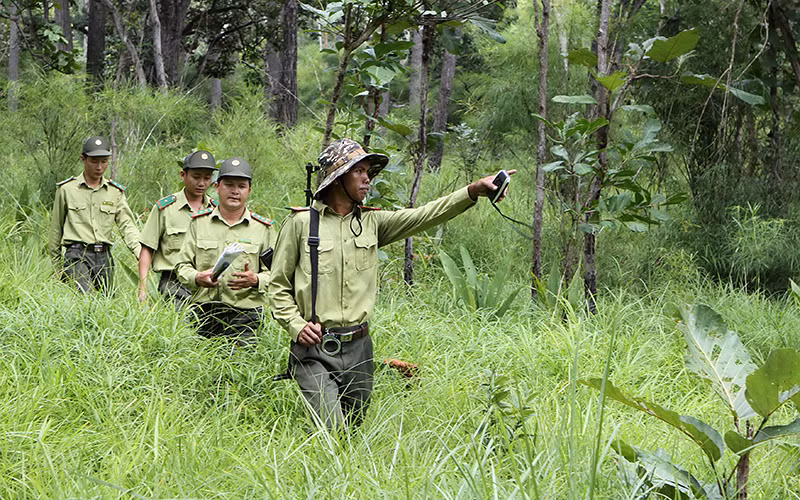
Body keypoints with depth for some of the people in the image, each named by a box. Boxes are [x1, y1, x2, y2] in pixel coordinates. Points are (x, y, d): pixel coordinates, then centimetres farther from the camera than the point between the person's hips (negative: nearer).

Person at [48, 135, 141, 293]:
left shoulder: (116, 192, 13)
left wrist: (140, 252, -14)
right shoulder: (66, 189, 5)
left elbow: (127, 225, 4)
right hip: (77, 256, -4)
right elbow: (56, 228, 11)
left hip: (104, 257, 4)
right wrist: (57, 265, 12)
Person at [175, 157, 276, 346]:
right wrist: (197, 278, -11)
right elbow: (182, 265, 10)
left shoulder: (263, 228, 8)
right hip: (203, 315, 1)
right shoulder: (199, 222, 10)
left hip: (245, 318, -1)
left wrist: (256, 281, -15)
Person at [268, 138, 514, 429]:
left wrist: (474, 191, -11)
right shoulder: (300, 222, 0)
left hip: (358, 349, 5)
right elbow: (278, 286, 4)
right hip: (314, 349, -5)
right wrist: (296, 326, -11)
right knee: (332, 434, -19)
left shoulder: (371, 222, 11)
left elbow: (424, 216, 1)